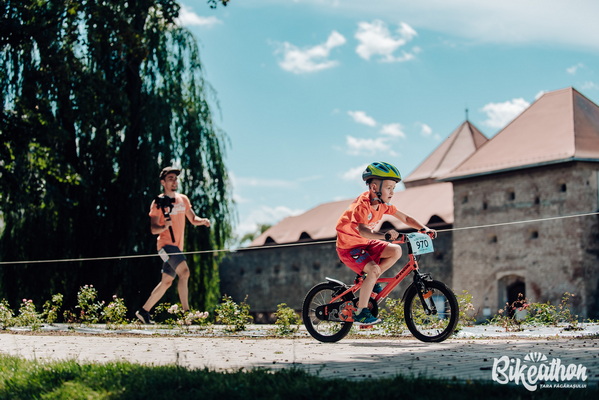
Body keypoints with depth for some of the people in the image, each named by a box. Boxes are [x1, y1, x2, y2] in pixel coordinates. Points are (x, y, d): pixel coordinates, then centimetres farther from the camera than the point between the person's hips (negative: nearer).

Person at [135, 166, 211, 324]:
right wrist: (164, 226, -32)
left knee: (166, 282, 11)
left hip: (177, 246, 8)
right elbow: (153, 229, -10)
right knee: (184, 272, -25)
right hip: (166, 244, -7)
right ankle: (186, 312, -26)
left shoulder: (183, 199, 13)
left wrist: (202, 221, -5)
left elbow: (193, 219, 18)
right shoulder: (158, 202, -7)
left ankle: (143, 311, 22)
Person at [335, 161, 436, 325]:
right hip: (349, 246, -8)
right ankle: (360, 312, -16)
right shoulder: (362, 205, -28)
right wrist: (384, 235, -61)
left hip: (365, 243, 8)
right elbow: (362, 230, -44)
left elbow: (404, 218, 2)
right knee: (373, 269, -27)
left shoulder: (383, 204, -2)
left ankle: (370, 281, 8)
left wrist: (423, 228, -15)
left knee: (396, 251, -8)